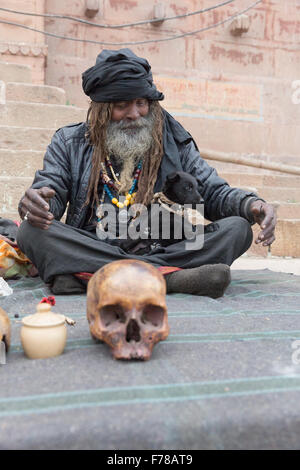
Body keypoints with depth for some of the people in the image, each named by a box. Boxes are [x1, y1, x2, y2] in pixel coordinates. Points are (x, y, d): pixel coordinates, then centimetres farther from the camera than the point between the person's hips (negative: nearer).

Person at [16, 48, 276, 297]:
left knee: (237, 228, -17)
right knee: (32, 231, -27)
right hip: (90, 250, 0)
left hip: (165, 250, 1)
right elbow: (51, 192, 3)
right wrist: (35, 202, -23)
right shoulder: (70, 143, 11)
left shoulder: (175, 144, 12)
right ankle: (172, 277, -34)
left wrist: (252, 205, -13)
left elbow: (214, 193, 9)